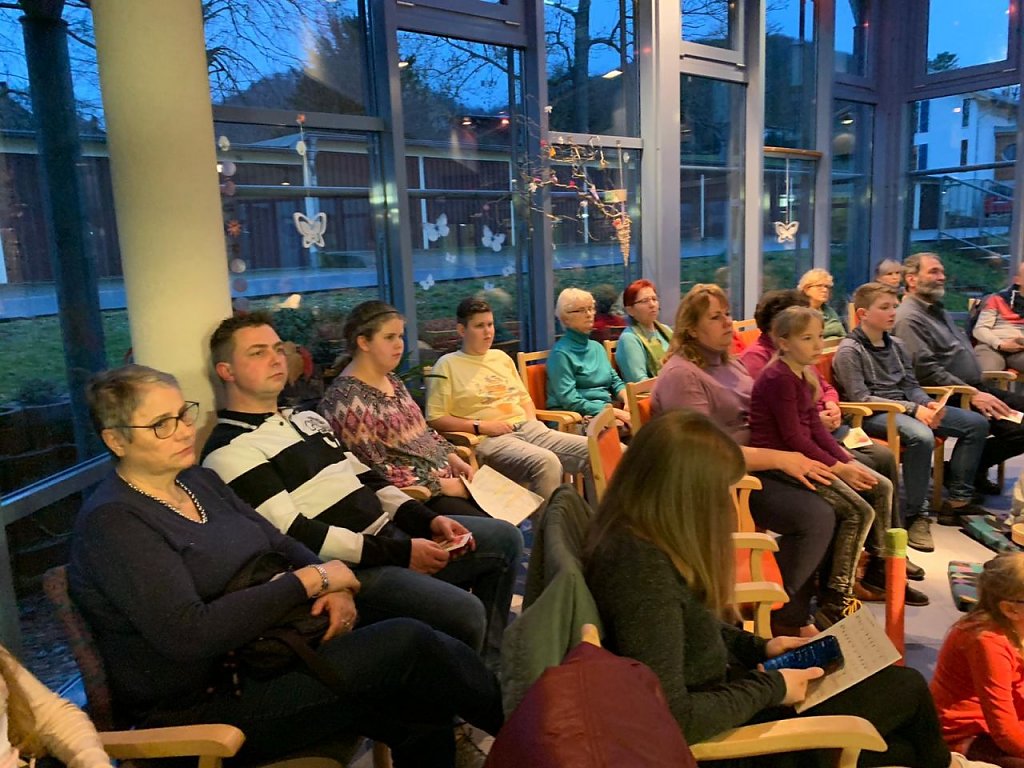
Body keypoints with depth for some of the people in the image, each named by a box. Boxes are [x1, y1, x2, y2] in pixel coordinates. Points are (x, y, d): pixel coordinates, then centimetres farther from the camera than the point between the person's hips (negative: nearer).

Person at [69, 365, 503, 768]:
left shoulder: (200, 480, 10)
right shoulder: (112, 523, -15)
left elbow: (280, 545, 13)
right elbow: (189, 634, -25)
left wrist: (334, 589, -8)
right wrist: (311, 580, -20)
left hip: (262, 657, 7)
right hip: (195, 711, -7)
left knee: (422, 719, -15)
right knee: (407, 645, -21)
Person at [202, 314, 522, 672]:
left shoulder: (306, 417, 17)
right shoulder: (230, 451, -10)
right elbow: (293, 536, -19)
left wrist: (428, 519, 1)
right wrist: (400, 553, -20)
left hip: (388, 531, 9)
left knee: (504, 537, 12)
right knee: (464, 612, -26)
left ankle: (488, 666, 21)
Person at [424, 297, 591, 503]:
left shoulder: (501, 357, 22)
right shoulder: (447, 365, 3)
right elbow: (434, 419, -4)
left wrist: (531, 421, 8)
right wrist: (480, 426, -10)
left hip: (528, 429, 7)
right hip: (489, 440, -6)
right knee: (546, 462, -37)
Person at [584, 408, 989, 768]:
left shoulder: (629, 532, -6)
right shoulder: (642, 567, -35)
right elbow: (672, 718, -32)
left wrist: (759, 648, 4)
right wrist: (770, 687, -19)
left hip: (716, 697, 8)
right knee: (907, 687, 9)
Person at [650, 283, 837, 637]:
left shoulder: (728, 364, 16)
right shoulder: (681, 375, -13)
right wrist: (779, 459, -22)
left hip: (754, 464, 9)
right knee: (816, 516, -23)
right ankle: (782, 616, -2)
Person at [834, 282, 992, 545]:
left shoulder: (897, 345, 13)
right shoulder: (849, 351, -10)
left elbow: (911, 386, 14)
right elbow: (861, 399, -16)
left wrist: (927, 404, -10)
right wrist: (912, 409, -21)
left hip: (905, 408, 9)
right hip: (872, 415, -8)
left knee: (977, 423, 2)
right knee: (921, 436, -36)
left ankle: (958, 499, 4)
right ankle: (917, 515, -23)